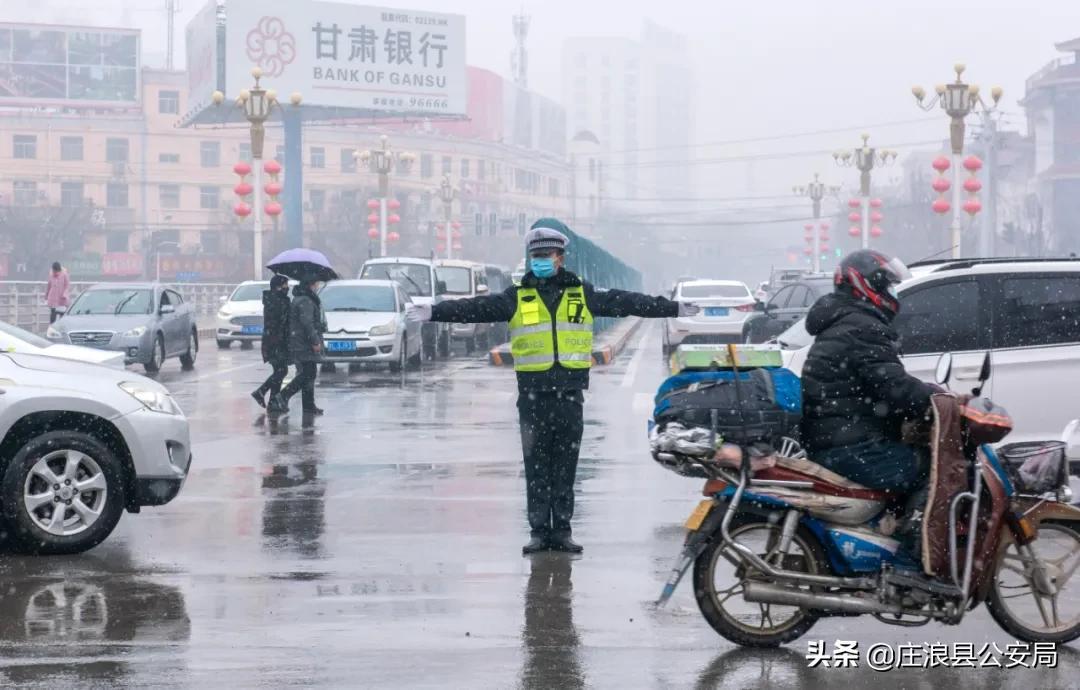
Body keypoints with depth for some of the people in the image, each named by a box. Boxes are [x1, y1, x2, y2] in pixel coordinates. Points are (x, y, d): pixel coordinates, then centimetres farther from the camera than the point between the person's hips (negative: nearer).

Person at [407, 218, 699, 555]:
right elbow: (475, 308, -4)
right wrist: (434, 312, -15)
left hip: (570, 392, 1)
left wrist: (674, 309, 14)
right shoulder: (517, 297, 4)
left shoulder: (582, 294, 8)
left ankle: (562, 530, 12)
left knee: (565, 466, 5)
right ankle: (539, 530, 7)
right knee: (536, 466, 1)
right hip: (533, 392, -1)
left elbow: (625, 302, 12)